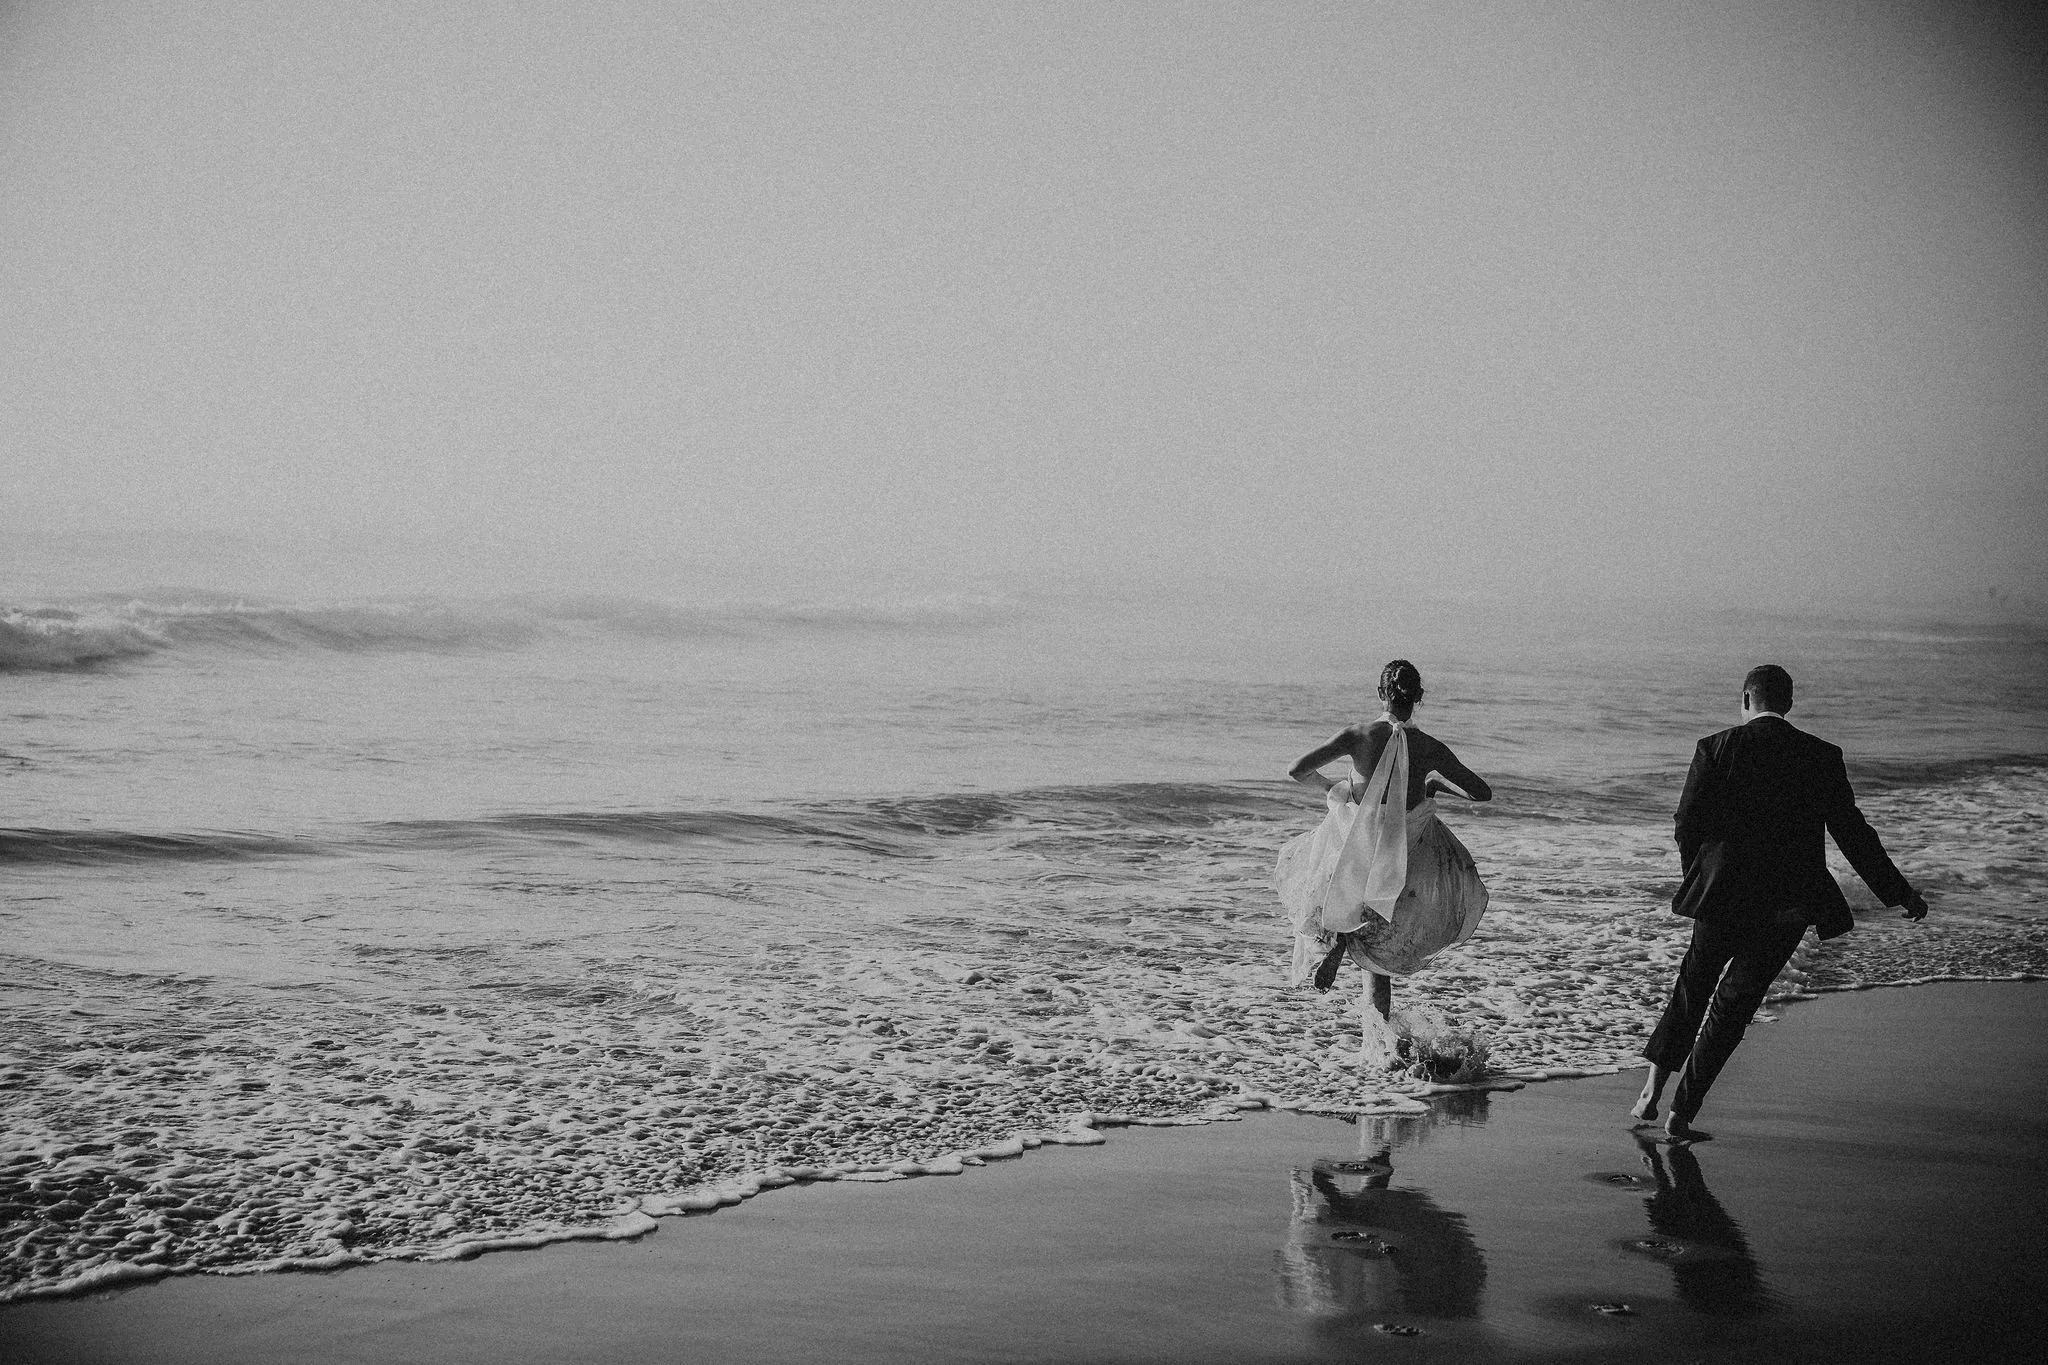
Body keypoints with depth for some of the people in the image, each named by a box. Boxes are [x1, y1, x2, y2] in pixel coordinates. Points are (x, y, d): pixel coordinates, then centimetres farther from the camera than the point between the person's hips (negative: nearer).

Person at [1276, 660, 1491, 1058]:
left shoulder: (1358, 737, -14)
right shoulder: (1430, 748, -11)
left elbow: (1297, 771, -16)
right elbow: (1483, 792, -5)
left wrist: (1328, 787, 4)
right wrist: (1438, 785, 12)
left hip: (1355, 844, -1)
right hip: (1408, 856, 1)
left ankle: (1333, 941, 6)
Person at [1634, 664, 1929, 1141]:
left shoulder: (1716, 748, -4)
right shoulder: (1822, 757, -1)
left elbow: (1687, 824, -3)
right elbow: (1851, 832, -1)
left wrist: (1696, 877, 15)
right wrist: (1898, 892, 8)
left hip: (1722, 893, 0)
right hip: (1787, 905, 0)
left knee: (1692, 985, 21)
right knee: (1734, 1004, 8)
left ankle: (1653, 1090, 17)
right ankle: (1681, 1114, 8)